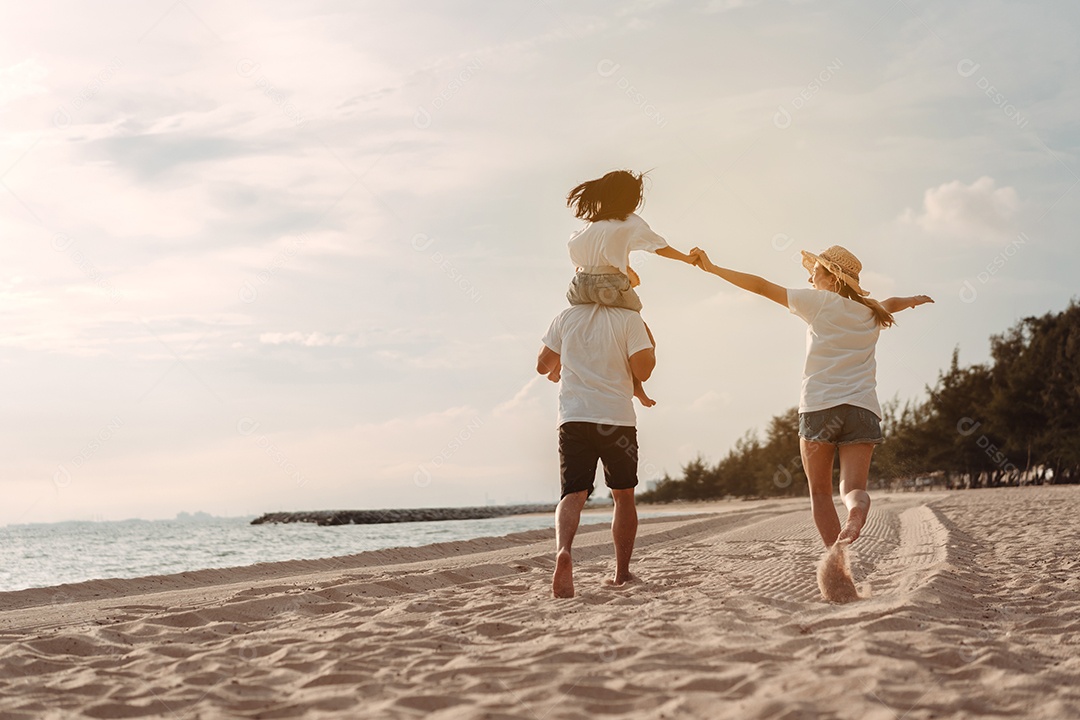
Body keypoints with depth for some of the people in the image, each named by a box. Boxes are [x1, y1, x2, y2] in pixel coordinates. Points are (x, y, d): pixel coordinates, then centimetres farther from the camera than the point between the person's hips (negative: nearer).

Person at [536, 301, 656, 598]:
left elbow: (543, 365, 12)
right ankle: (622, 574, 17)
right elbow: (643, 371, -8)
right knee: (623, 495, 14)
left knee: (573, 493, -5)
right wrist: (651, 345, 12)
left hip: (573, 417, 1)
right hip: (617, 417, -1)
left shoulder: (566, 317, 7)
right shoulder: (630, 319, -2)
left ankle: (563, 550, -35)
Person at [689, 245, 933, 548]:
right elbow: (892, 304, 45)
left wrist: (712, 268, 14)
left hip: (819, 406, -3)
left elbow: (761, 286, 7)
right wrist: (913, 300, 68)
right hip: (862, 408, 3)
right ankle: (857, 508, -39)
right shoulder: (872, 314, 20)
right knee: (853, 487, -2)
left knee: (820, 492, 7)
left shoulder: (820, 301, 5)